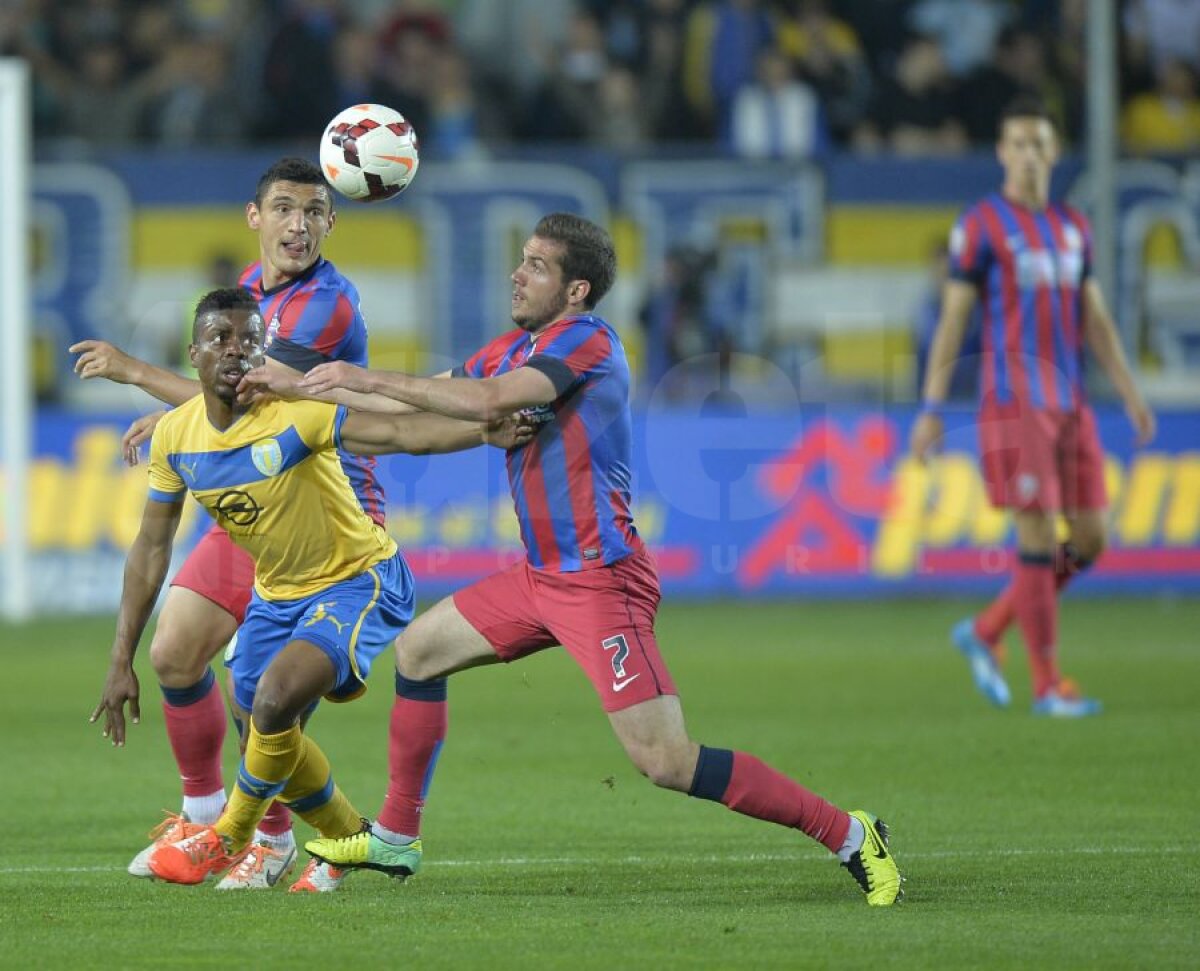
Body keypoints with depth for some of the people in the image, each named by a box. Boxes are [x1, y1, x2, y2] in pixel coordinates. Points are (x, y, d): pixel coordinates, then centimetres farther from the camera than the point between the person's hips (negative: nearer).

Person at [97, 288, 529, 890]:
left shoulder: (293, 414, -26)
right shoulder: (175, 437, -8)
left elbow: (396, 432, -40)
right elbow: (152, 547, 3)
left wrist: (485, 430, -57)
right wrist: (122, 660, 3)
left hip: (357, 579, -7)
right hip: (276, 593, 7)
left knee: (275, 701, -26)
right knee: (270, 744, 12)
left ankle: (229, 840, 0)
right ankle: (350, 841, 39)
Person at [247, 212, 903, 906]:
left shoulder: (586, 340, -15)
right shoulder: (517, 348, 13)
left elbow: (490, 400, -29)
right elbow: (422, 405, 21)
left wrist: (369, 378, -24)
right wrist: (296, 386, 17)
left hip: (599, 580, -10)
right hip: (542, 579, 10)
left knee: (666, 762, -17)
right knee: (419, 650, 17)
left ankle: (849, 835, -11)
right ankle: (396, 840, 29)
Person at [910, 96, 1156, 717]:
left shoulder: (1073, 228, 16)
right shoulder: (981, 225, -2)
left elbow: (1095, 321, 19)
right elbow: (952, 319, -3)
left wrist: (1131, 394, 11)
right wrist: (931, 409, -7)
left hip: (1071, 403, 7)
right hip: (1015, 402, -7)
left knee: (1089, 540, 4)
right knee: (1039, 539, -9)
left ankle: (984, 633, 19)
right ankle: (1047, 685, -3)